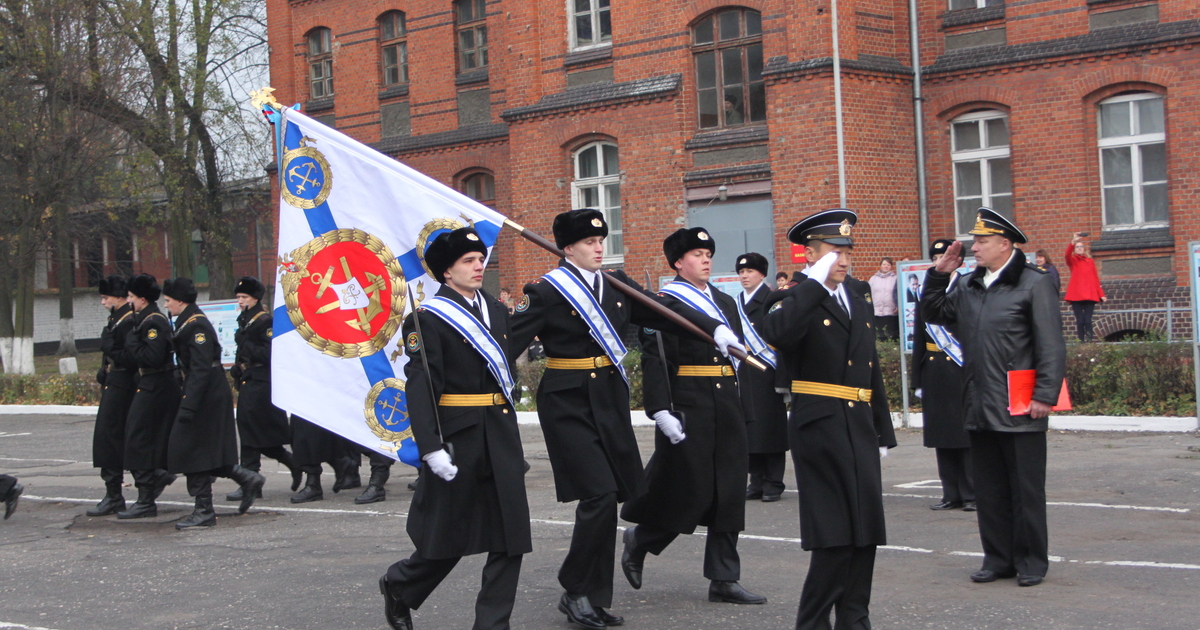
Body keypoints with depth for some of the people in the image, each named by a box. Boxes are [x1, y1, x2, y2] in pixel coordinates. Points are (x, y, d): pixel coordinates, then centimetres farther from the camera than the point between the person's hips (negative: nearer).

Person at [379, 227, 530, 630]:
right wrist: (431, 448, -22)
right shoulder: (430, 318, -9)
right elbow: (419, 387, -15)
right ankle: (398, 586, 33)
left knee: (511, 535, 0)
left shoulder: (496, 310, 12)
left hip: (501, 435, 6)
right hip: (457, 435, -6)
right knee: (449, 538, 6)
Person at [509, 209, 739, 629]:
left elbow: (664, 310, 11)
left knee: (608, 497, 6)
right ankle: (575, 591, 1)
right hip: (568, 403, -6)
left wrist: (715, 329, 1)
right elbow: (511, 340, -13)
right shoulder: (548, 291, -8)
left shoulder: (617, 284, 9)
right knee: (599, 494, -14)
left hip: (610, 401, 6)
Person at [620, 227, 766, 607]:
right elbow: (654, 362, -13)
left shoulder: (725, 303, 15)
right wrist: (662, 412, -21)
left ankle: (724, 580, 9)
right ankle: (638, 541, 23)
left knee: (728, 494, 5)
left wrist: (739, 410, 17)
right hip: (688, 409, -7)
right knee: (688, 491, -3)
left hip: (727, 408, 7)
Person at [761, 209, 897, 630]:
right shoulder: (798, 301, -5)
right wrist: (815, 283, -24)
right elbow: (775, 334, -30)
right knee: (833, 535, -7)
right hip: (819, 427, -7)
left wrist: (883, 432, 18)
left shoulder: (859, 299, 16)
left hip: (860, 427, 7)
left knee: (865, 532, 9)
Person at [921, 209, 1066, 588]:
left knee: (1026, 491, 3)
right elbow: (932, 313, 21)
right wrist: (939, 274, 8)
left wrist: (1045, 395, -16)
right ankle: (998, 558, 20)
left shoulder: (1034, 285, -6)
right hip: (980, 410, 6)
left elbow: (1052, 346, -10)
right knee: (989, 491, 11)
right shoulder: (969, 287, 13)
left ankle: (1031, 561, 13)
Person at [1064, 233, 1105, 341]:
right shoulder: (1072, 261, 9)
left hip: (1090, 295, 1)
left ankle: (1090, 340, -5)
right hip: (1076, 295, -1)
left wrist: (1101, 294, 6)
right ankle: (1081, 341, -2)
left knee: (1087, 320, -7)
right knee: (1079, 320, -4)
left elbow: (1096, 279, 13)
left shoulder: (1090, 261, 15)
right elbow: (1067, 254, -15)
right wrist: (1073, 242, -34)